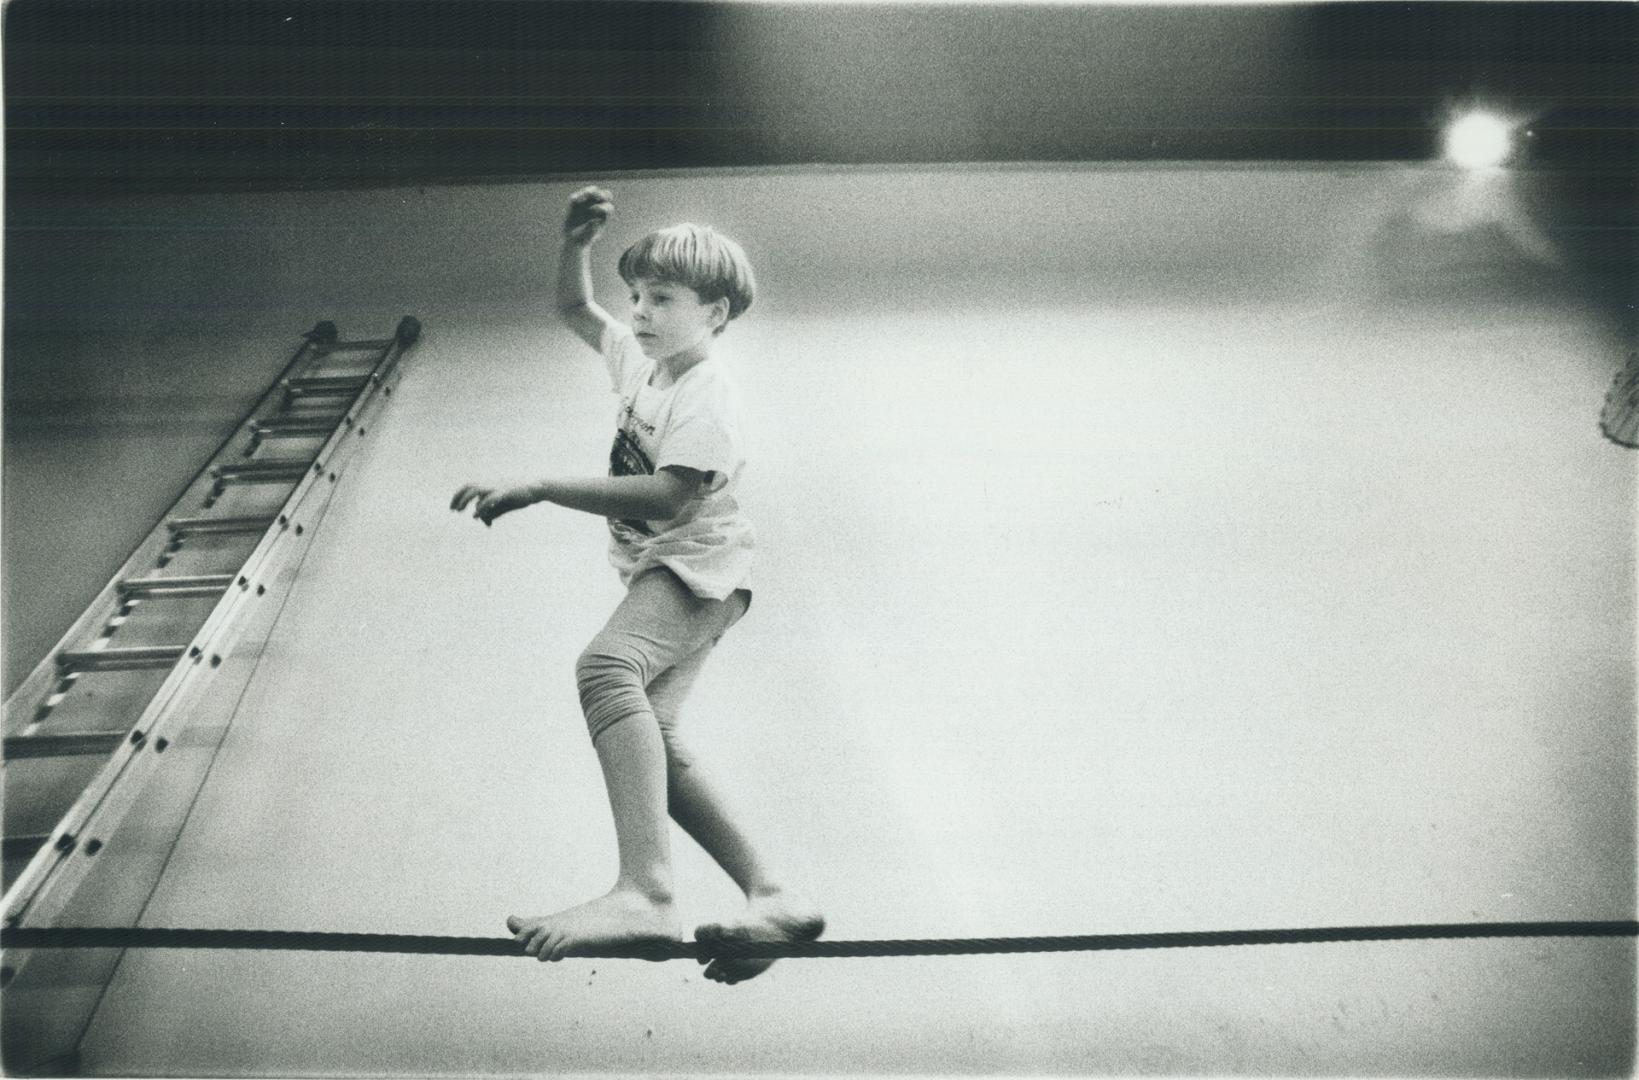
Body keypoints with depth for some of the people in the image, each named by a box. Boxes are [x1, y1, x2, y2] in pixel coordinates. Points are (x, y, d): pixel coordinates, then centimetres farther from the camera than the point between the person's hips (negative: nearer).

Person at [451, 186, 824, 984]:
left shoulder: (707, 398, -12)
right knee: (651, 743, -1)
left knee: (605, 666, -37)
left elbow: (667, 497, -25)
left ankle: (644, 891, -49)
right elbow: (575, 311, 30)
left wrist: (536, 490, -25)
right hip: (659, 576, 10)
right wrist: (576, 244, 9)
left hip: (698, 569, -10)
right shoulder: (640, 361, 16)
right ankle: (771, 898, 2)